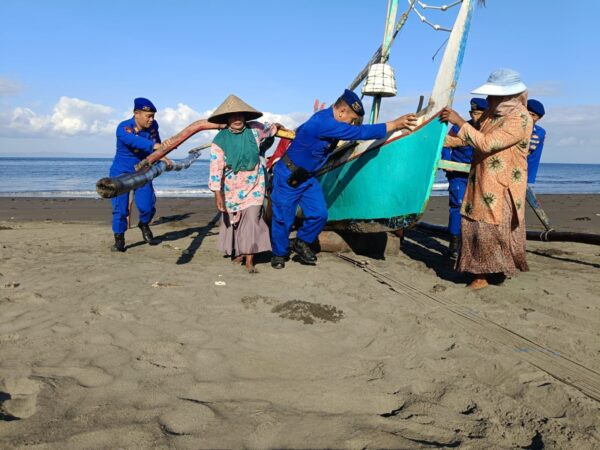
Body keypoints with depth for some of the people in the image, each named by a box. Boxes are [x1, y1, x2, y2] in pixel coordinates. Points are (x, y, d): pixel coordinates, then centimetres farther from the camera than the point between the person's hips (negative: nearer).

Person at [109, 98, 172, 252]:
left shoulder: (153, 126, -8)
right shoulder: (124, 128, -24)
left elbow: (156, 143, 11)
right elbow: (135, 141, -45)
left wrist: (161, 157, -5)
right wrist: (155, 146, -59)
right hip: (121, 172, -4)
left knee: (147, 205, -4)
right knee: (120, 207, -6)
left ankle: (144, 225, 29)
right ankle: (119, 239, 12)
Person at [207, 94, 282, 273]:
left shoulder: (255, 129, -8)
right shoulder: (220, 140, -15)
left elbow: (267, 132, 18)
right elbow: (216, 168, -18)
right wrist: (217, 194, -21)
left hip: (253, 184, 0)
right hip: (232, 187, 0)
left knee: (252, 218, -11)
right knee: (232, 219, 12)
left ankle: (249, 260, -5)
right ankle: (239, 251, 36)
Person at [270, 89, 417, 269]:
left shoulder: (327, 117, -1)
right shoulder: (324, 122, -30)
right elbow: (360, 132, -32)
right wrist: (395, 124, -29)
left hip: (307, 177, 9)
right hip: (287, 176, -9)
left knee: (319, 214, 0)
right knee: (283, 217, 3)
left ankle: (301, 244, 21)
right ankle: (279, 254, 22)